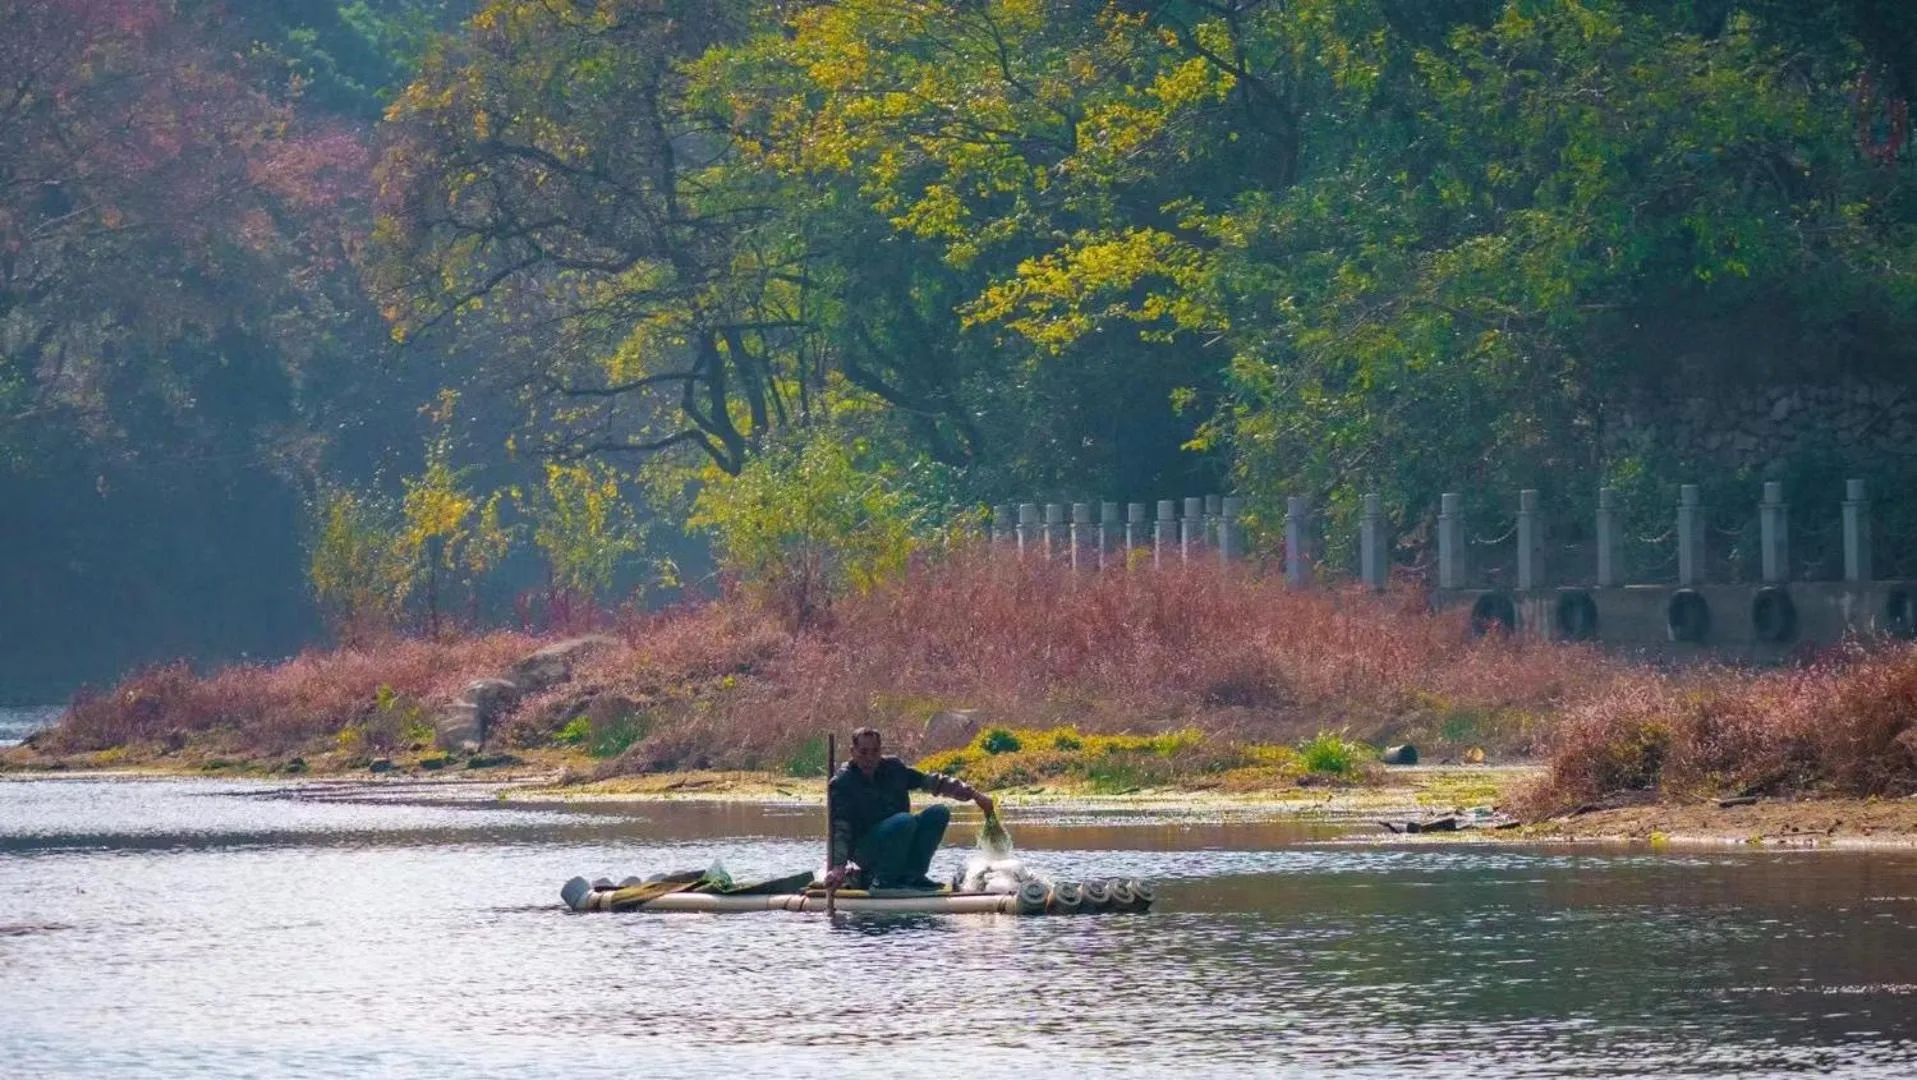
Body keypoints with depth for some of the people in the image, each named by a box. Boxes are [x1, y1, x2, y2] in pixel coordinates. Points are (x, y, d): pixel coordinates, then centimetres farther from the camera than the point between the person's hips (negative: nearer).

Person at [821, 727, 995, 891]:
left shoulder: (893, 768, 4)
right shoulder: (842, 783, -14)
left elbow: (931, 781, 9)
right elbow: (839, 830, -20)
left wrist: (973, 794, 4)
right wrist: (837, 867, -34)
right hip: (864, 851, -7)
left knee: (939, 813, -6)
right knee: (904, 821, -31)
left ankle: (911, 876, -6)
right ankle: (882, 881, -19)